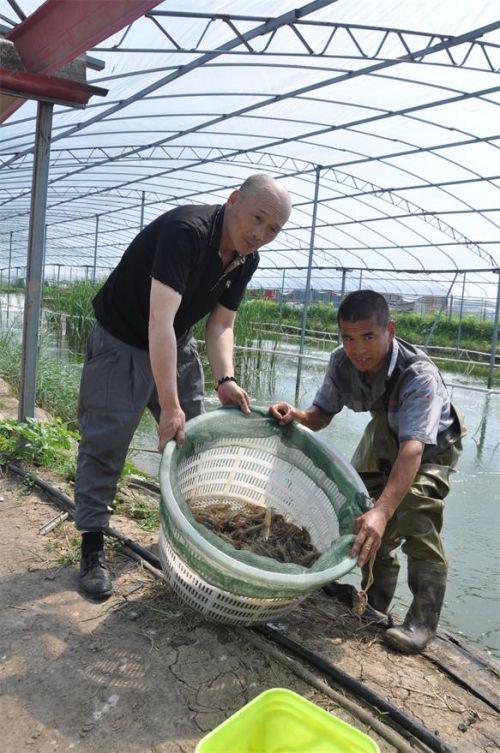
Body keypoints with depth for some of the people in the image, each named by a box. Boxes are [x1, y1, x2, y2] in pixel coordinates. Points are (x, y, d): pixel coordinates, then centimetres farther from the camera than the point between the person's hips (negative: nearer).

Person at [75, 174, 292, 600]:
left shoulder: (247, 259, -7)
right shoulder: (186, 230, -32)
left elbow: (220, 324, -4)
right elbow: (159, 320, -40)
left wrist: (225, 380, -22)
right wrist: (169, 405, -44)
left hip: (176, 347, 8)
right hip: (121, 342, -7)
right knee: (105, 444, -6)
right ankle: (93, 549, 6)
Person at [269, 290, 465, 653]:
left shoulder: (419, 375, -41)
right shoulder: (342, 363, -24)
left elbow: (413, 450, -51)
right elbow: (321, 415, -12)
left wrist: (382, 511, -63)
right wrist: (296, 415, -36)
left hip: (432, 443, -5)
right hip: (385, 430, 6)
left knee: (414, 509, -25)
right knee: (361, 507, 4)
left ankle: (423, 620, -10)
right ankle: (375, 604, 26)